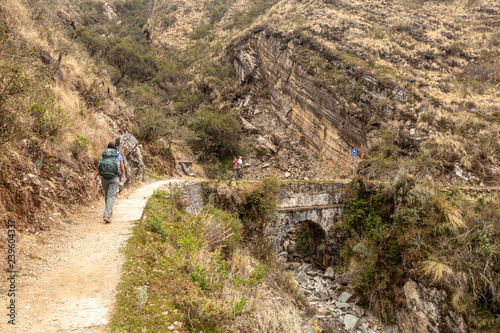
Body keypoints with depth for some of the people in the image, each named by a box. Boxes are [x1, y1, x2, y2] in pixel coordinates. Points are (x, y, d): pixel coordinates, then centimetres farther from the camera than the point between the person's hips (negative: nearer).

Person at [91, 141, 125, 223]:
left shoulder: (103, 156, 13)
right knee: (111, 197, -7)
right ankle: (107, 215, -22)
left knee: (107, 195, 24)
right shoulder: (119, 156, 7)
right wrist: (121, 178, 21)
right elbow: (122, 170, 5)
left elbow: (98, 168, 1)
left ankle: (109, 211, 38)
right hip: (114, 179, -3)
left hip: (104, 178, 3)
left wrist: (94, 178, -5)